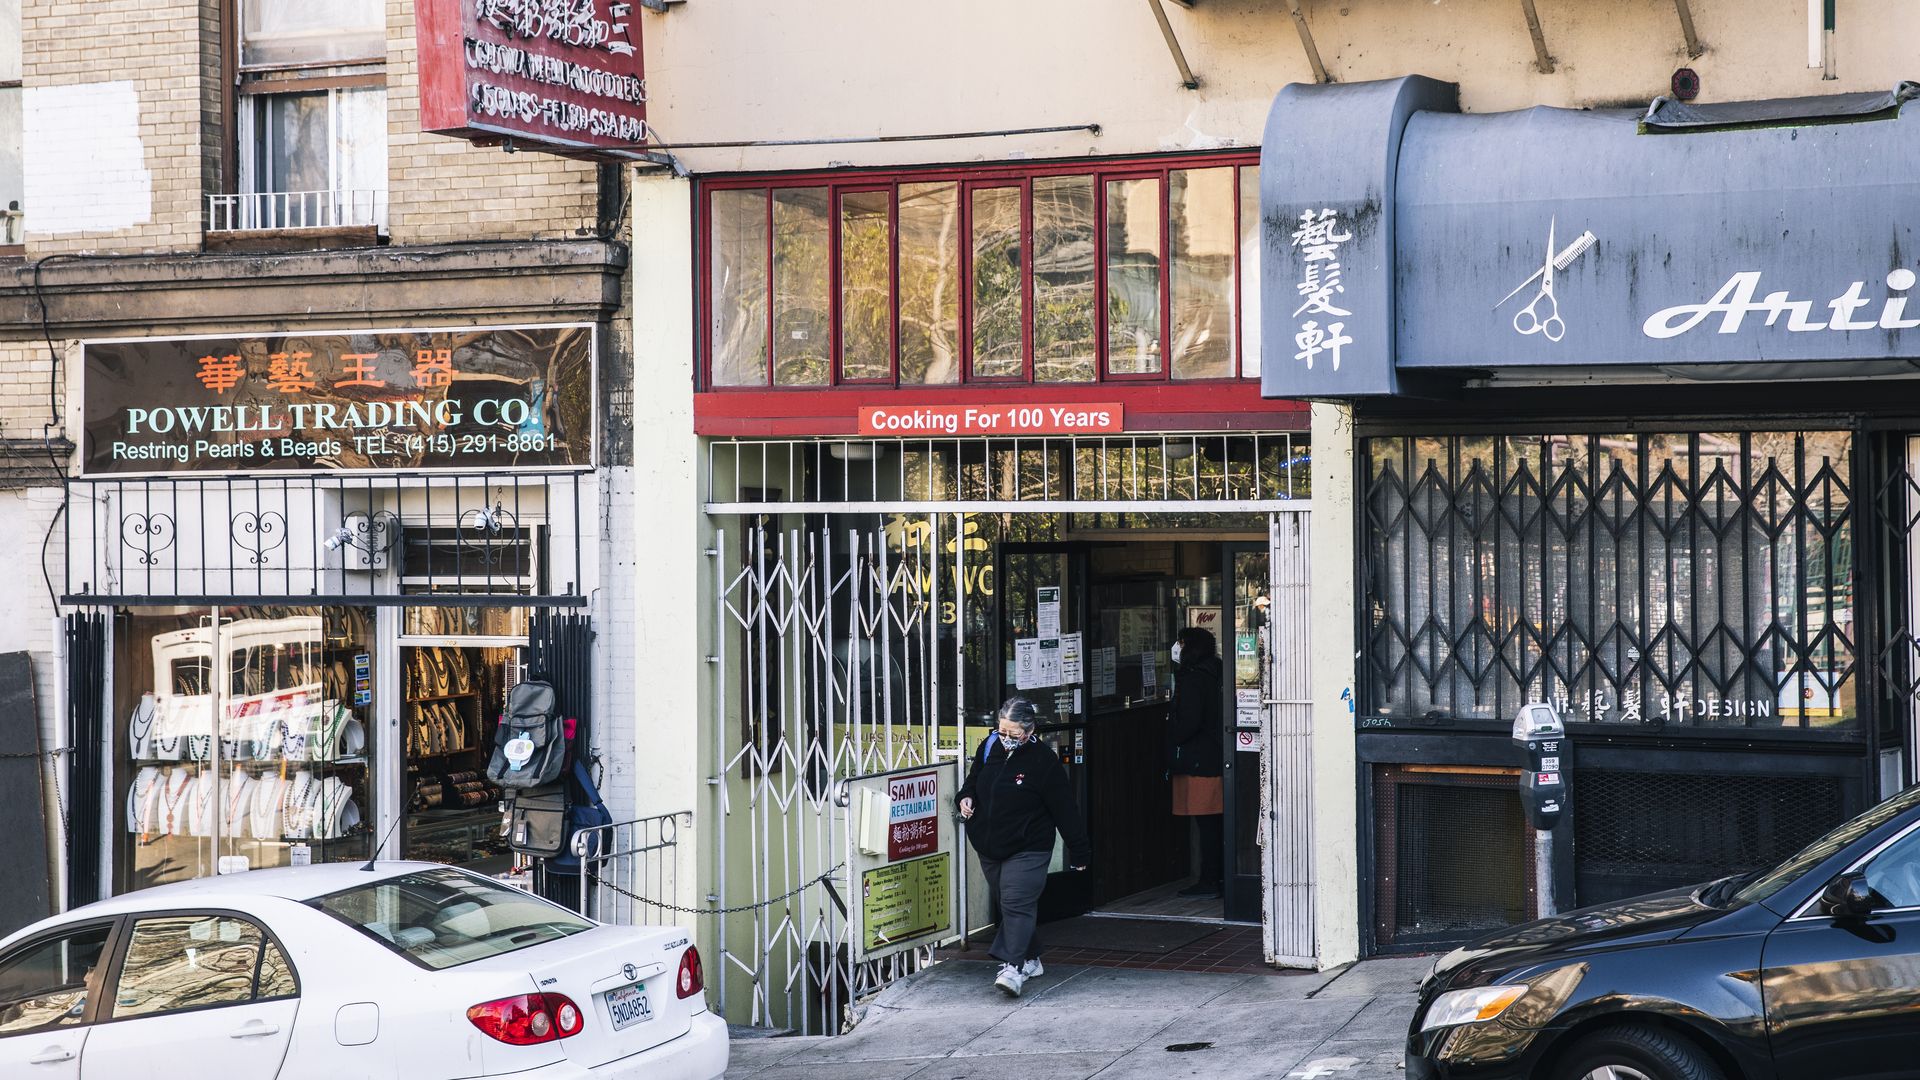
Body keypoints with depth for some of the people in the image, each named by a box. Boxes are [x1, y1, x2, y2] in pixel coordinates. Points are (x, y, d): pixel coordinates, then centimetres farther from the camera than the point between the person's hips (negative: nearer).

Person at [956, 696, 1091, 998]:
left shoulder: (1043, 760, -15)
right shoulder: (989, 748, 1)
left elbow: (1064, 808, -10)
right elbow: (974, 778, 21)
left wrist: (1079, 850, -7)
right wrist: (966, 797, -2)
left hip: (1027, 849, -7)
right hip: (989, 847, 7)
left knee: (1016, 904, -16)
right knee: (1006, 904, 14)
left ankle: (1013, 967, -21)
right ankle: (1030, 959, 28)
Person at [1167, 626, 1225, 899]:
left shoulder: (1192, 680, -14)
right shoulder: (1211, 677, 13)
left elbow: (1189, 722, -21)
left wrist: (1172, 739, -5)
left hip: (1197, 763, -9)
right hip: (1213, 759, 9)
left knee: (1206, 825, -6)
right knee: (1214, 825, 12)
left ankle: (1208, 882, -4)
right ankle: (1219, 877, 17)